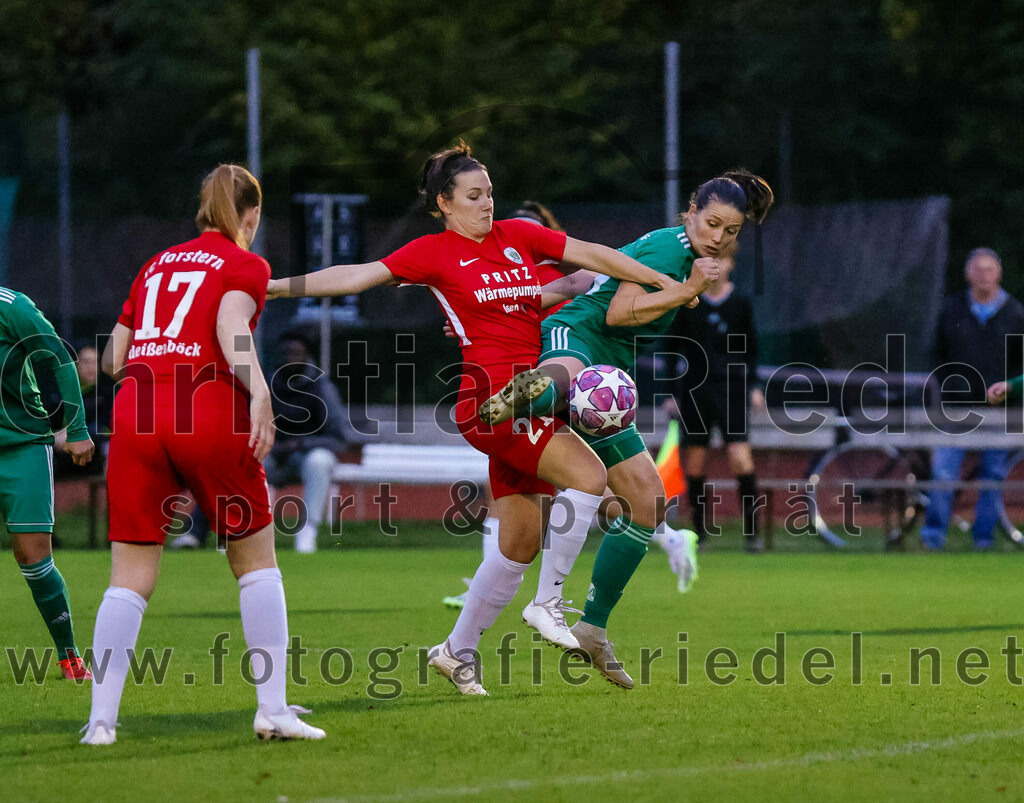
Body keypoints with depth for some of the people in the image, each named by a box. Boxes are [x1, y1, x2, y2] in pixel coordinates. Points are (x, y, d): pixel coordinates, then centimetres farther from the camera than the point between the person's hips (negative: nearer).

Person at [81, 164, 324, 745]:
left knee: (131, 578, 6)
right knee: (256, 561, 10)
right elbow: (231, 327, -13)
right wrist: (260, 393, -24)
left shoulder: (157, 265, 22)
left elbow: (114, 357, 21)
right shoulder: (245, 266, 8)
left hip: (136, 415, 4)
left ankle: (102, 718, -3)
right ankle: (274, 709, 5)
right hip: (212, 414, -4)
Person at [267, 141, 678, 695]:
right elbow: (357, 276, -2)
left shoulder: (518, 236, 14)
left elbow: (592, 254, 12)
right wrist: (278, 286, -8)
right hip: (490, 394, -6)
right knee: (587, 475, -22)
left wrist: (664, 282, 8)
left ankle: (457, 651, 18)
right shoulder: (434, 253, 1)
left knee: (521, 541, 7)